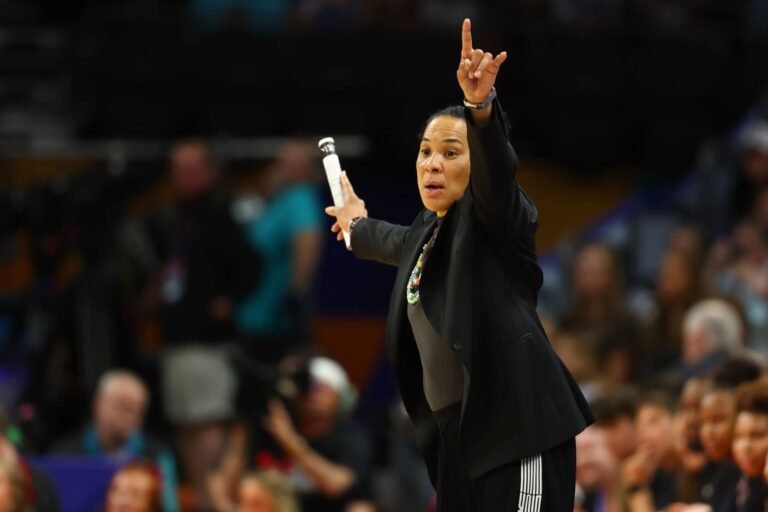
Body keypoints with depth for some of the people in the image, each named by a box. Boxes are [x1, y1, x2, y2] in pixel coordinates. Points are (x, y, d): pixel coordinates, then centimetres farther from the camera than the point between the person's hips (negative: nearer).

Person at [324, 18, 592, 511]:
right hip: (455, 427, 8)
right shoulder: (429, 228, 16)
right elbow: (401, 243, 40)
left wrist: (482, 106, -49)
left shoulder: (495, 217, -7)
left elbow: (498, 166, -29)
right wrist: (358, 227, 62)